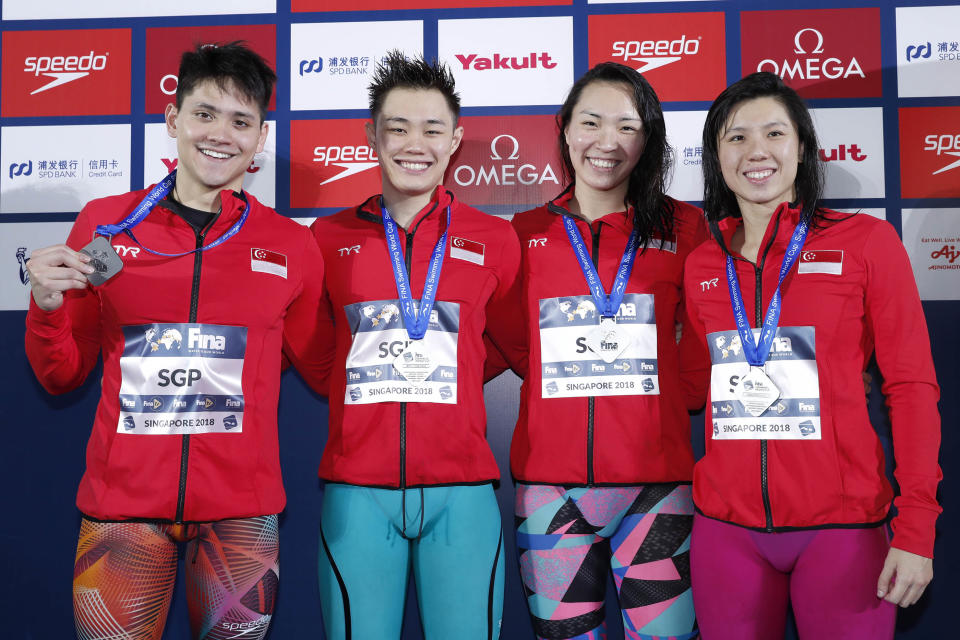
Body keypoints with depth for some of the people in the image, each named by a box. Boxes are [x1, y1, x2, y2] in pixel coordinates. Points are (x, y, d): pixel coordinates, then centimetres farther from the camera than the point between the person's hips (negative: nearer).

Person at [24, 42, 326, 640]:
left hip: (242, 509, 0)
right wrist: (46, 306, -7)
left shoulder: (292, 246, 1)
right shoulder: (104, 224, 2)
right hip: (122, 501, 1)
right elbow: (62, 377, 9)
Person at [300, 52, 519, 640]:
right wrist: (371, 374, 7)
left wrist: (440, 374, 10)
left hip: (461, 487, 0)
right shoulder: (329, 238, 7)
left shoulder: (497, 240, 5)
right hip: (357, 487, 0)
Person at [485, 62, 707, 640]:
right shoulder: (526, 234, 7)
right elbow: (514, 346, 11)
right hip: (550, 483, 1)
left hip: (657, 482, -1)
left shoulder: (685, 228, 5)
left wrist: (681, 393, 0)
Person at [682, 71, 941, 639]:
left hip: (842, 527, -2)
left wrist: (916, 528, -9)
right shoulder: (702, 266, 7)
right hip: (727, 525, 3)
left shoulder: (867, 242, -2)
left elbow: (912, 386, -4)